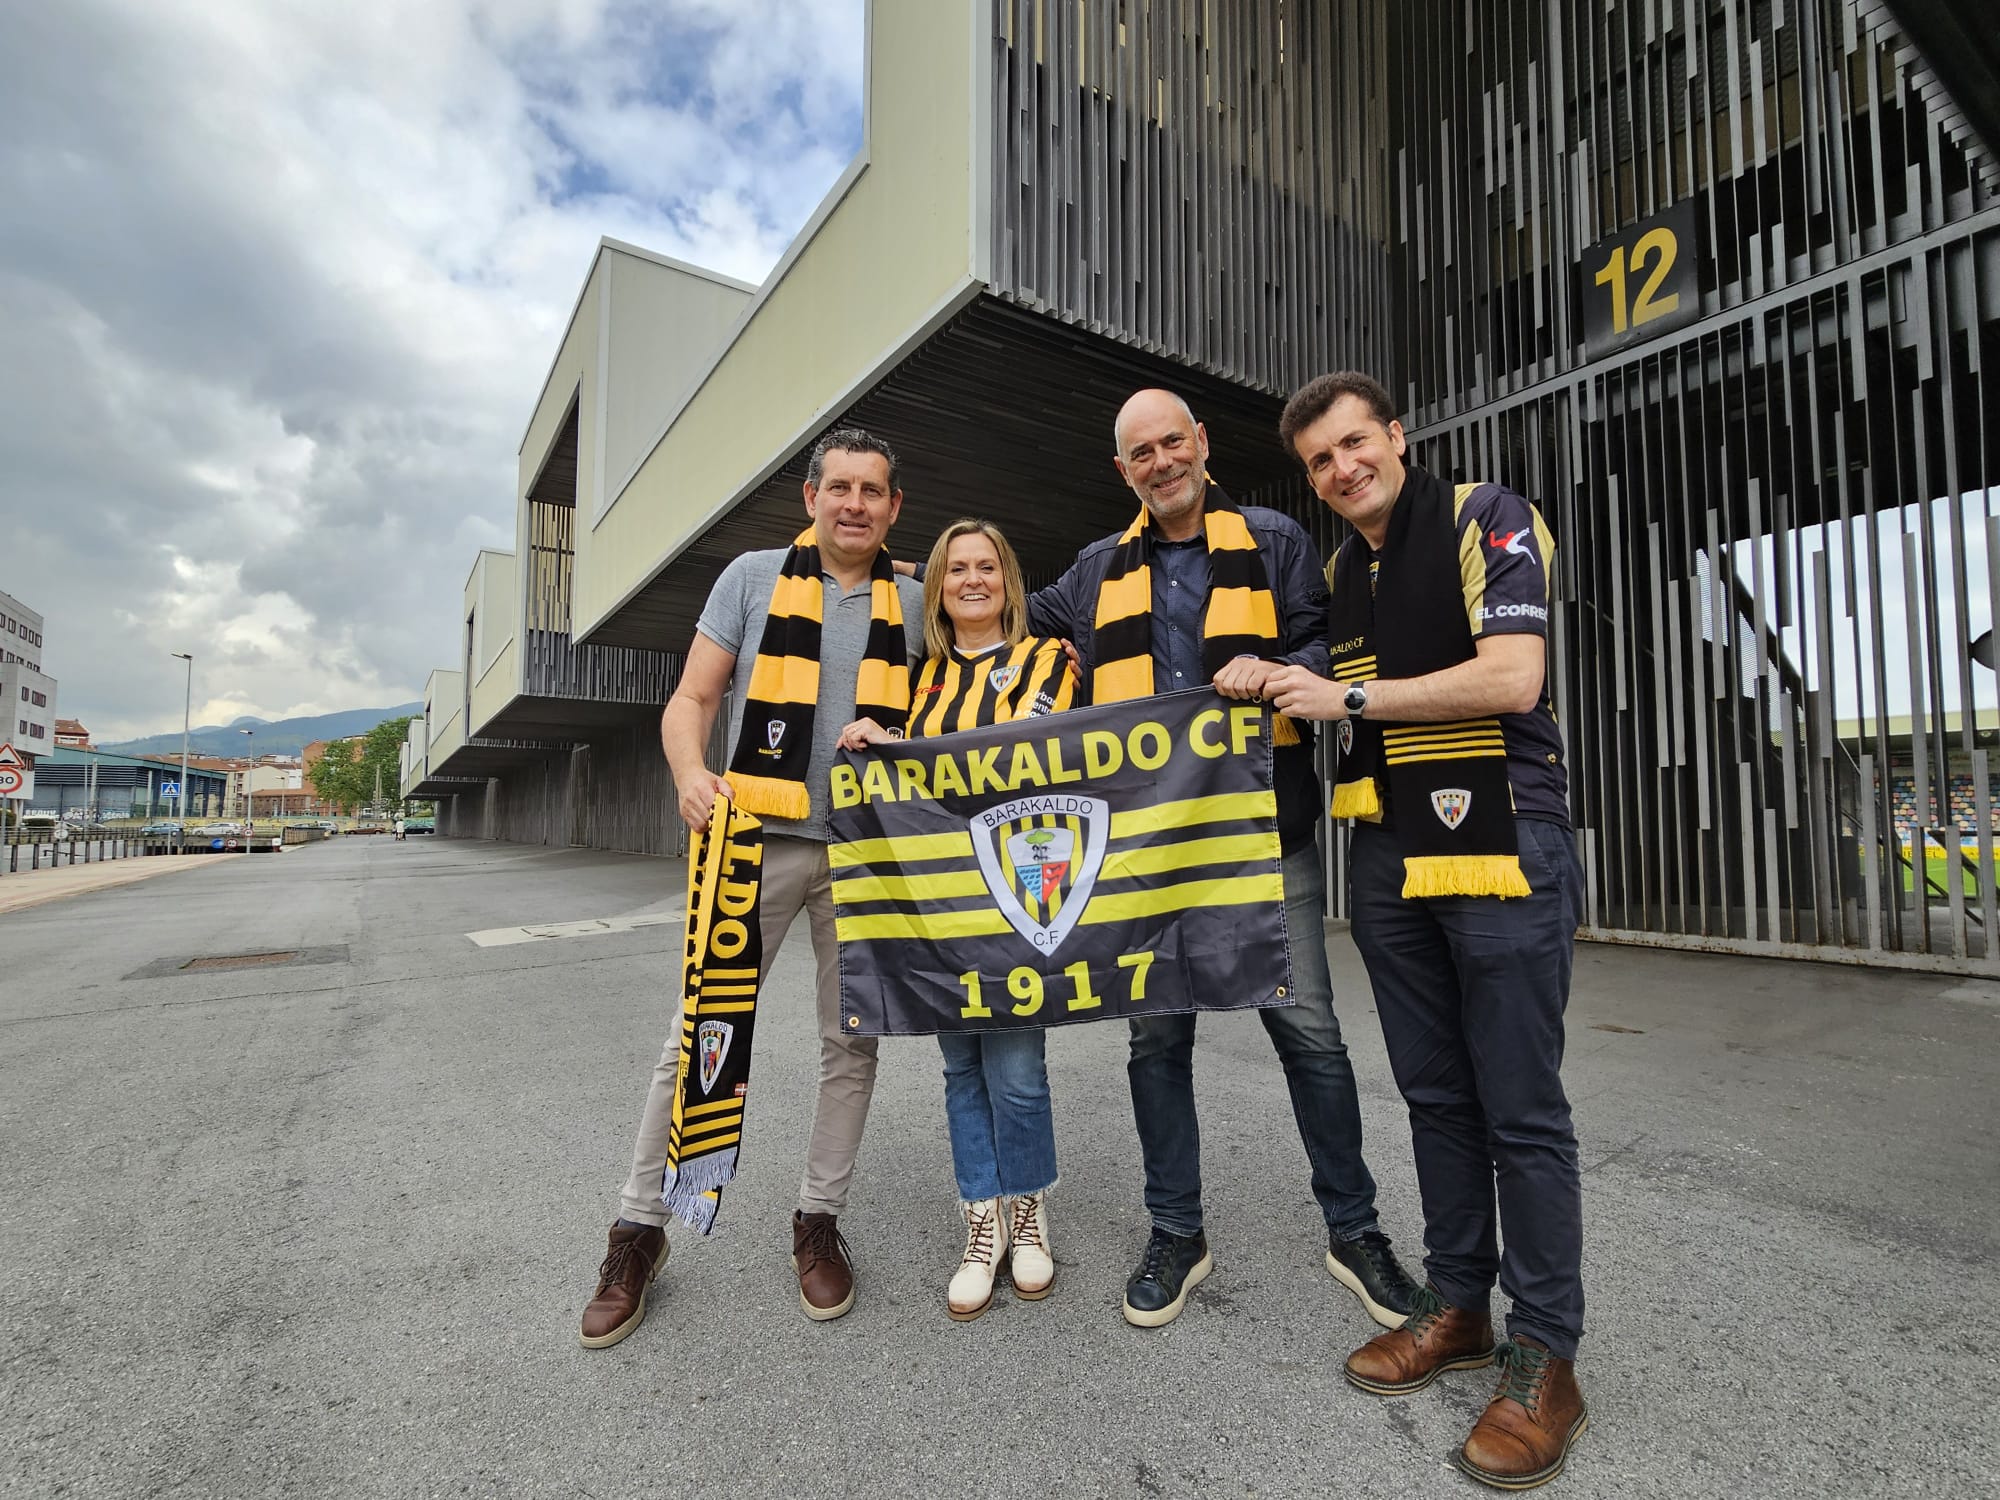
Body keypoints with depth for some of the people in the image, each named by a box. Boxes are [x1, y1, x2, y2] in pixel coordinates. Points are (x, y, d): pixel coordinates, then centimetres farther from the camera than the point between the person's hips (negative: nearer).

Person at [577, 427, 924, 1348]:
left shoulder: (911, 604, 10)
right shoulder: (754, 577, 5)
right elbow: (692, 698, 2)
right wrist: (691, 774, -17)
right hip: (761, 840, -2)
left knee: (852, 1040, 8)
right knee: (700, 1032, 1)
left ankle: (819, 1221, 27)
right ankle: (640, 1224, 20)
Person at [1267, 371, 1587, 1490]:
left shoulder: (1486, 520, -4)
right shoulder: (1338, 571, 16)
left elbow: (1511, 678, -17)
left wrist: (1350, 699, -13)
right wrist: (1282, 687, 10)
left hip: (1500, 854, -6)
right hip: (1391, 866, 7)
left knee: (1522, 1112, 0)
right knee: (1437, 1100, 15)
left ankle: (1548, 1357, 16)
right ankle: (1458, 1305, 29)